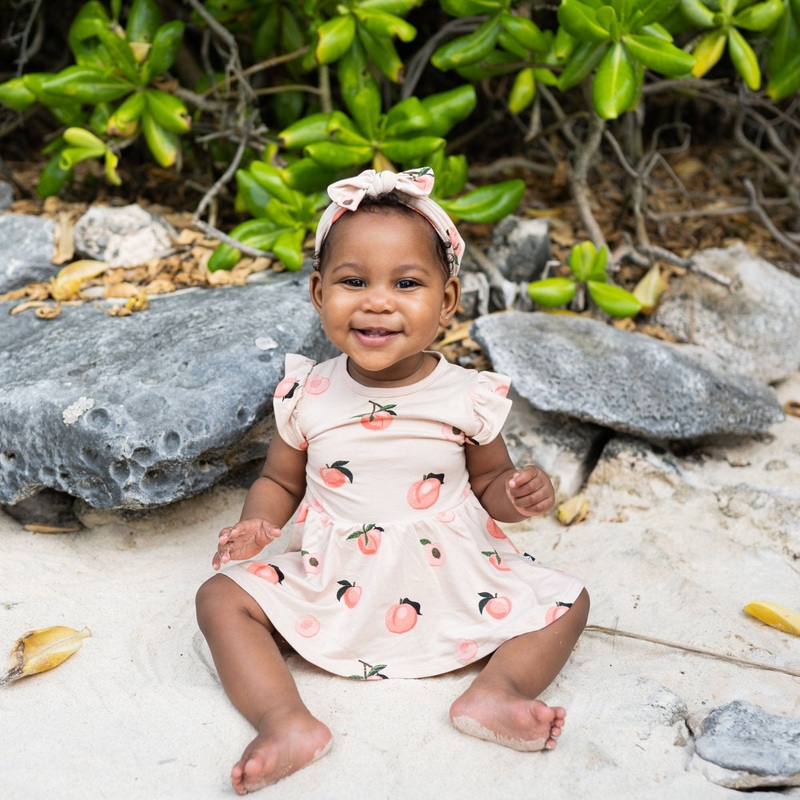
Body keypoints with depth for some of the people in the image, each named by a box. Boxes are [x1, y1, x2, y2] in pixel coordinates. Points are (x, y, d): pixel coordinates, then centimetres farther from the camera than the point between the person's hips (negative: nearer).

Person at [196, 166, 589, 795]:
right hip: (332, 581, 1)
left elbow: (488, 480, 5)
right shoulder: (308, 396, -7)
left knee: (566, 602, -9)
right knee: (223, 598, -14)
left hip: (450, 579, 0)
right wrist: (257, 523, -13)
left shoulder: (467, 397, -9)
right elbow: (280, 479, 7)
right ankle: (286, 723, -23)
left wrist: (515, 495, -17)